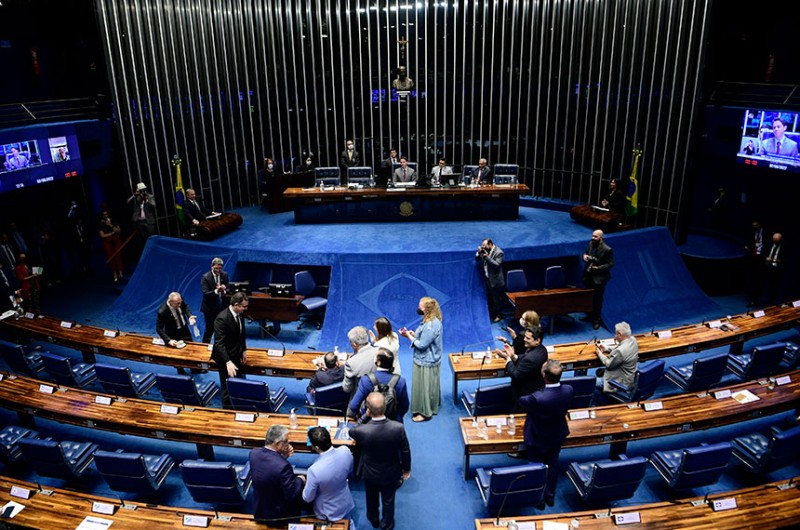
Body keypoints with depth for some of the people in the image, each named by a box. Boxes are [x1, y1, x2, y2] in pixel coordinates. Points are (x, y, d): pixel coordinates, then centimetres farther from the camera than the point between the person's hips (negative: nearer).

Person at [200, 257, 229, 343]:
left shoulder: (224, 275, 0)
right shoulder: (205, 277, -14)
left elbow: (227, 289, 2)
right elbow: (205, 294, -20)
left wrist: (224, 291, -22)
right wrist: (216, 291, -36)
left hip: (221, 307, 4)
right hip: (210, 308, -4)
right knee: (209, 329, 4)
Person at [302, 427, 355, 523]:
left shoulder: (314, 470, -36)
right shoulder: (345, 451, -24)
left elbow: (307, 498, -17)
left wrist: (303, 482, 0)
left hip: (327, 512, -6)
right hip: (346, 505, 6)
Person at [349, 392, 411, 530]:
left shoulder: (361, 431, -36)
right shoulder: (398, 428, -32)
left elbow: (352, 432, -8)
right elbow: (405, 451, -15)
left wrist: (366, 416, -19)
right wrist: (406, 469, 4)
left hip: (370, 473, 1)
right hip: (391, 473, 0)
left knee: (372, 498, 31)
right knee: (388, 501, 26)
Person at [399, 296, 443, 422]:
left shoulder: (431, 325, -29)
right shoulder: (432, 321, 3)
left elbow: (422, 345, -25)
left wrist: (409, 336, -15)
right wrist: (413, 334, -1)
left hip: (426, 362, -10)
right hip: (428, 360, 10)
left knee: (424, 386, 4)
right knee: (428, 386, 22)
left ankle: (425, 413, 17)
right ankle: (431, 408, 36)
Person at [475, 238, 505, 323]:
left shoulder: (499, 252, -17)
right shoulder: (485, 250, 3)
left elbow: (496, 265, -25)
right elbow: (477, 260, 8)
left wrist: (487, 257, -29)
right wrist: (479, 252, -12)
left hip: (495, 281, -7)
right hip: (487, 279, 7)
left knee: (497, 299, 6)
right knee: (489, 298, 19)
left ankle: (498, 315, 20)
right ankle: (491, 313, 33)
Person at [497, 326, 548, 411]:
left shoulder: (531, 358, -38)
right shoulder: (541, 348, -7)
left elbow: (515, 375, -28)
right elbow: (523, 360, 5)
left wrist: (508, 358, -19)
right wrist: (513, 356, -13)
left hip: (525, 394, -9)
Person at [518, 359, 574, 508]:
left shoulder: (537, 398, -41)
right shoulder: (568, 390, -25)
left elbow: (521, 401, -18)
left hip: (538, 440, -4)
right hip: (557, 436, 5)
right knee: (552, 465, 26)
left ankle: (538, 500, 40)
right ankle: (550, 496, 47)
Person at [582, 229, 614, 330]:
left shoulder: (607, 250, -19)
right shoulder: (591, 244, 0)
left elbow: (610, 264, -13)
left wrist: (598, 268, -24)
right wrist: (585, 255, -6)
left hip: (599, 278, -6)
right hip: (588, 276, 6)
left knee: (597, 300, 6)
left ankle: (596, 320, 20)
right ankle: (590, 315, 38)